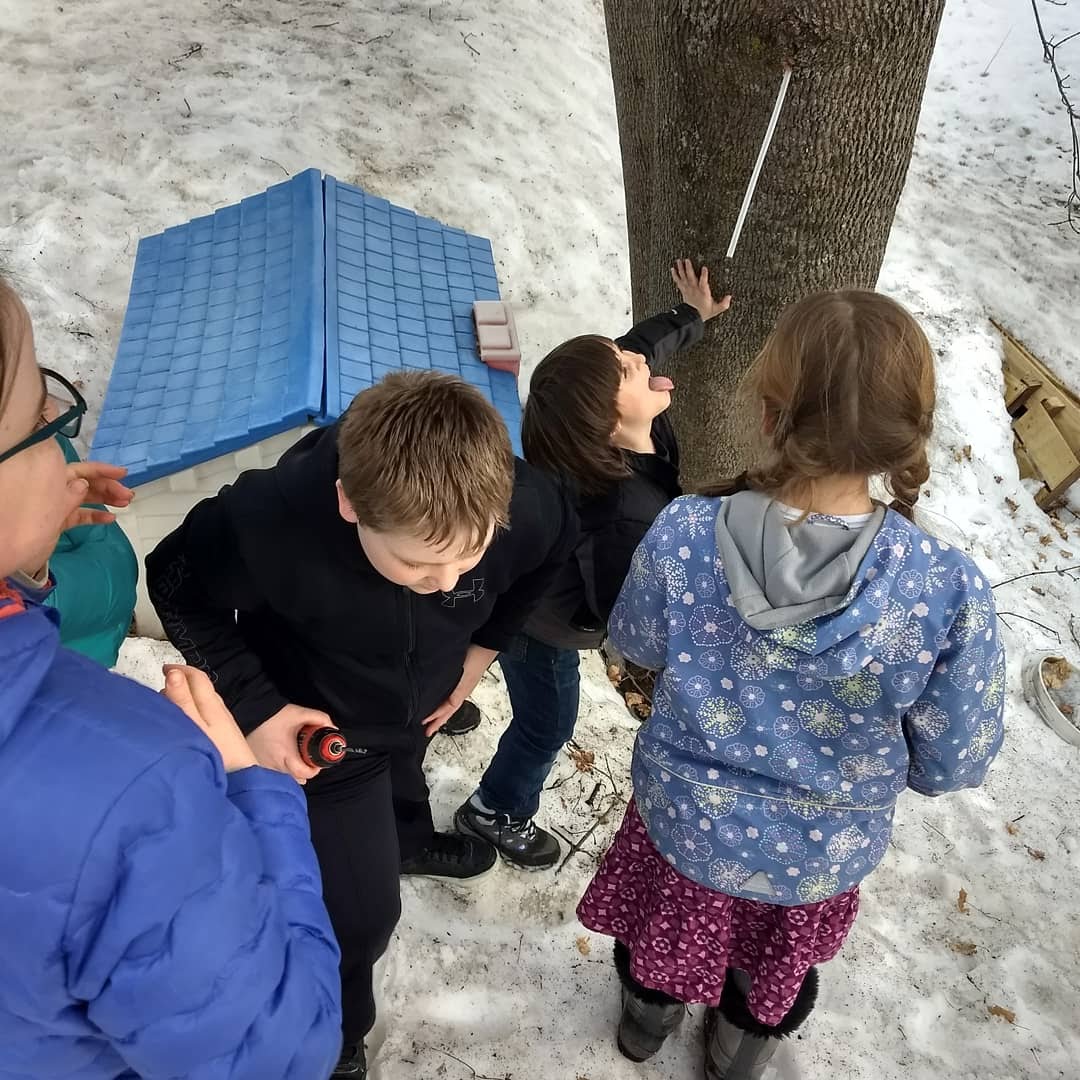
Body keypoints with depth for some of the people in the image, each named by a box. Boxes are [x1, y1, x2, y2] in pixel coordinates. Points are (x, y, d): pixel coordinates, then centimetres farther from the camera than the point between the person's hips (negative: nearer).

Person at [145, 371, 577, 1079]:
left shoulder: (521, 506, -34)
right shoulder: (266, 523, -43)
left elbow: (555, 545, -7)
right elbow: (177, 587, -19)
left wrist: (485, 643, -7)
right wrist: (255, 705, -24)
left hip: (420, 708, 4)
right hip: (319, 737, -4)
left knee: (403, 779, 36)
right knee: (361, 914, 7)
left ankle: (411, 843, 73)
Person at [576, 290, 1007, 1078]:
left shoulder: (684, 536, -30)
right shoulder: (951, 590, -32)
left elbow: (637, 644, -9)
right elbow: (954, 764, -16)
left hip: (685, 820, 1)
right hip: (824, 851, 0)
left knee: (667, 930, 35)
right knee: (780, 962, 35)